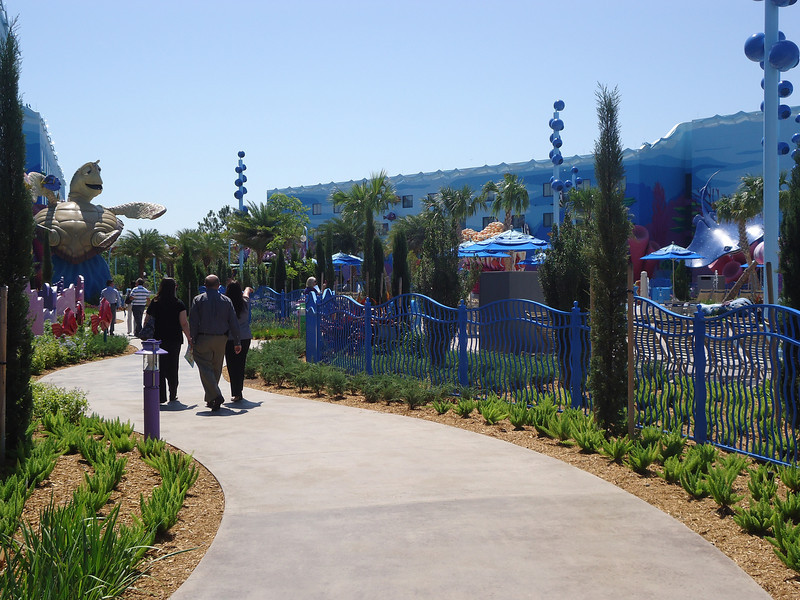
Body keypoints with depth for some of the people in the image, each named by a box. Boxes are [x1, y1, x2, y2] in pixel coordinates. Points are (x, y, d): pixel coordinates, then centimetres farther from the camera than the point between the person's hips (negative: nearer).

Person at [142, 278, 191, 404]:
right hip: (174, 340, -1)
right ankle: (173, 395, 16)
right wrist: (189, 338, -2)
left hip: (157, 340, 1)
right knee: (173, 367, 10)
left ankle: (160, 396, 2)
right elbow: (184, 323, -10)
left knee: (159, 367, 6)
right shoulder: (178, 304, -6)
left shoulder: (154, 303, 1)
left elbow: (147, 321, 3)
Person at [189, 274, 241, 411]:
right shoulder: (226, 300, 4)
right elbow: (233, 323, 3)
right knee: (216, 369, 13)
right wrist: (237, 342, 8)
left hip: (203, 339, -3)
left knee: (205, 369, -4)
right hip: (221, 339, 3)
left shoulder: (198, 300, -2)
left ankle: (215, 396, -21)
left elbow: (193, 322, -5)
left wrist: (192, 341, 0)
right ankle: (210, 399, 21)